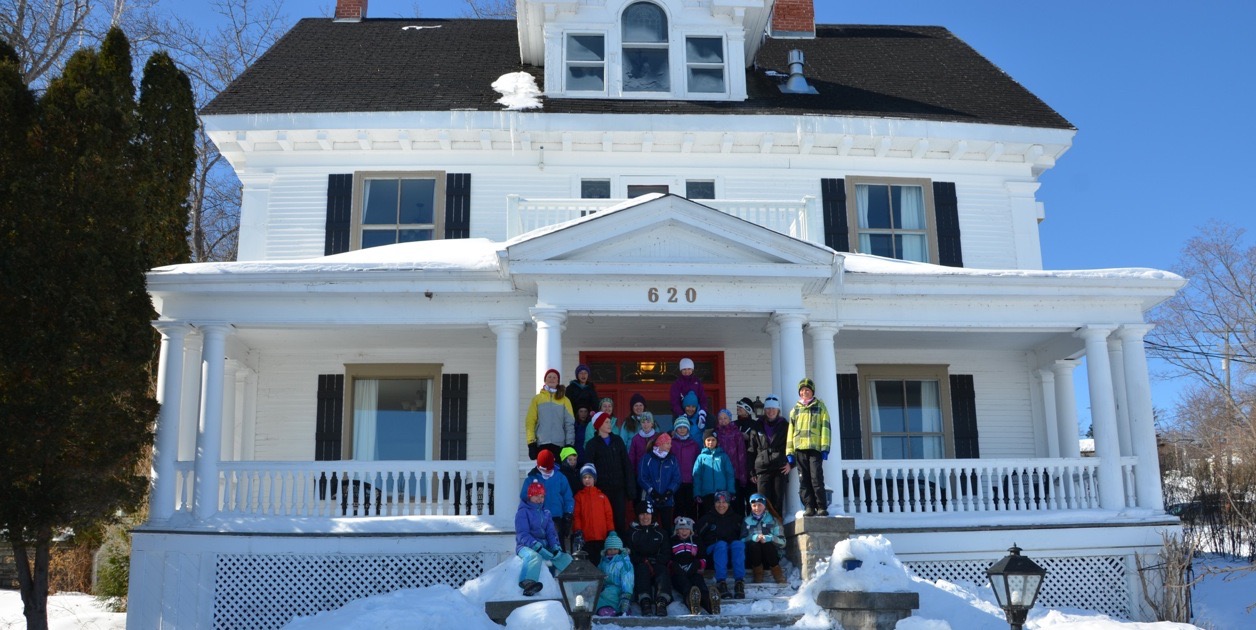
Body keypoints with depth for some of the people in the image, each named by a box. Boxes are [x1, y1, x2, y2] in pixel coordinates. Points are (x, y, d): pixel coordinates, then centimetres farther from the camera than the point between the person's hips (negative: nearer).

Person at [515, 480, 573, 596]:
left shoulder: (546, 513, 16)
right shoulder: (523, 512, -4)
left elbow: (551, 532, 8)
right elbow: (523, 535, -14)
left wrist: (555, 546, -13)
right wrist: (538, 547, -27)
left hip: (544, 546, 7)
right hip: (526, 546, -7)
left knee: (567, 559, -7)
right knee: (534, 556, -40)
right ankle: (528, 583, -61)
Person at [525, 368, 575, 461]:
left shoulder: (564, 400, 9)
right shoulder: (537, 399, 8)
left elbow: (569, 423, 5)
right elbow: (530, 421, 3)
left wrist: (569, 444, -3)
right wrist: (531, 442, -5)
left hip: (559, 444, 0)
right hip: (541, 444, 0)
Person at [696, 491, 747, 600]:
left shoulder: (736, 518, 18)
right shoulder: (707, 519, 12)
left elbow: (744, 536, 14)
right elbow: (697, 536, 5)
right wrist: (704, 552, -6)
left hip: (733, 552, 1)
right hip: (714, 551, -1)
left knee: (738, 544, -32)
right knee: (721, 544, -35)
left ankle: (739, 582, -43)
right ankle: (721, 583, -47)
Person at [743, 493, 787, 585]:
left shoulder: (773, 520, 9)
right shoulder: (747, 521, 12)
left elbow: (782, 542, -2)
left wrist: (769, 538, -21)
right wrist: (753, 538, -22)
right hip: (753, 559, 0)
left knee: (767, 544, -30)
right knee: (753, 543, -29)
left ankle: (779, 576, -21)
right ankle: (758, 576, -21)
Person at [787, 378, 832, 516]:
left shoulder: (820, 407, 9)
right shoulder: (795, 410, 17)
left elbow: (825, 428, 1)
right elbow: (791, 432, 16)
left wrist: (825, 448, -8)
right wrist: (789, 452, 8)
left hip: (815, 448, -3)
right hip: (800, 449, 3)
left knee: (817, 479, -10)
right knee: (804, 481, 2)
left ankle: (822, 507, -5)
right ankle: (809, 507, 4)